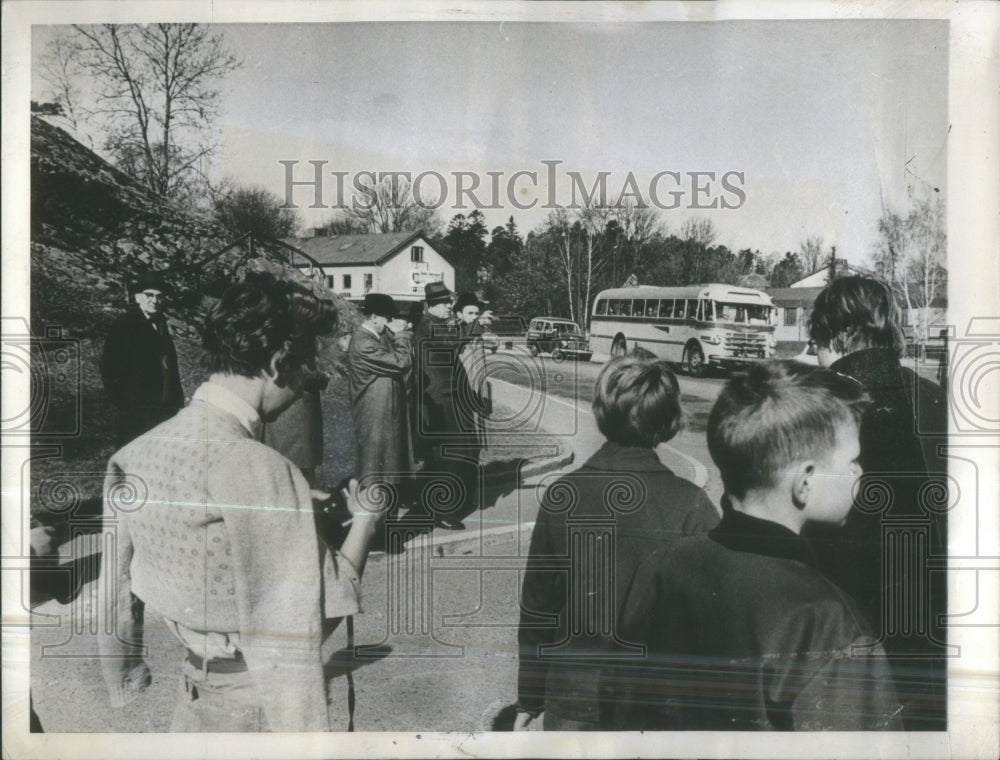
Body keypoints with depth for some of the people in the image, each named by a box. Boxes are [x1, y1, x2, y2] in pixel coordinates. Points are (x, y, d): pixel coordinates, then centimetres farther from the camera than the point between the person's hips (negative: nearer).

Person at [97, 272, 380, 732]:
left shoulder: (134, 456, -4)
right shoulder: (263, 473, -25)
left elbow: (115, 603, 5)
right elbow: (317, 612, -20)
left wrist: (126, 694, 19)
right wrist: (365, 520, -6)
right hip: (261, 711, -6)